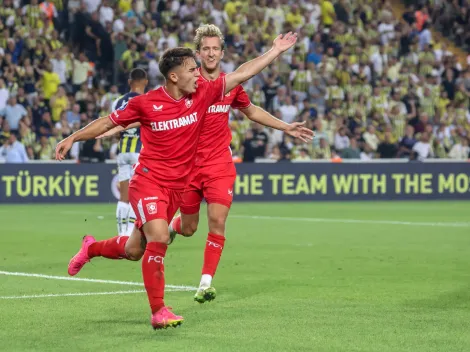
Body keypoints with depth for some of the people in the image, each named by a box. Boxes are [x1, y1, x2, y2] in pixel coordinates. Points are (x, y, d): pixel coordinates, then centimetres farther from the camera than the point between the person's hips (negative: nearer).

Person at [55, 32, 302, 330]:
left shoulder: (202, 95, -1)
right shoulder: (145, 103, -9)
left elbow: (242, 73, 3)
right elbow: (108, 122, 4)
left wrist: (276, 50, 3)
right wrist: (73, 138, 2)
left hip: (177, 186, 5)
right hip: (148, 181, -5)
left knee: (134, 250, 11)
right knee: (159, 237, -23)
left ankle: (92, 248, 43)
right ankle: (158, 311, -13)